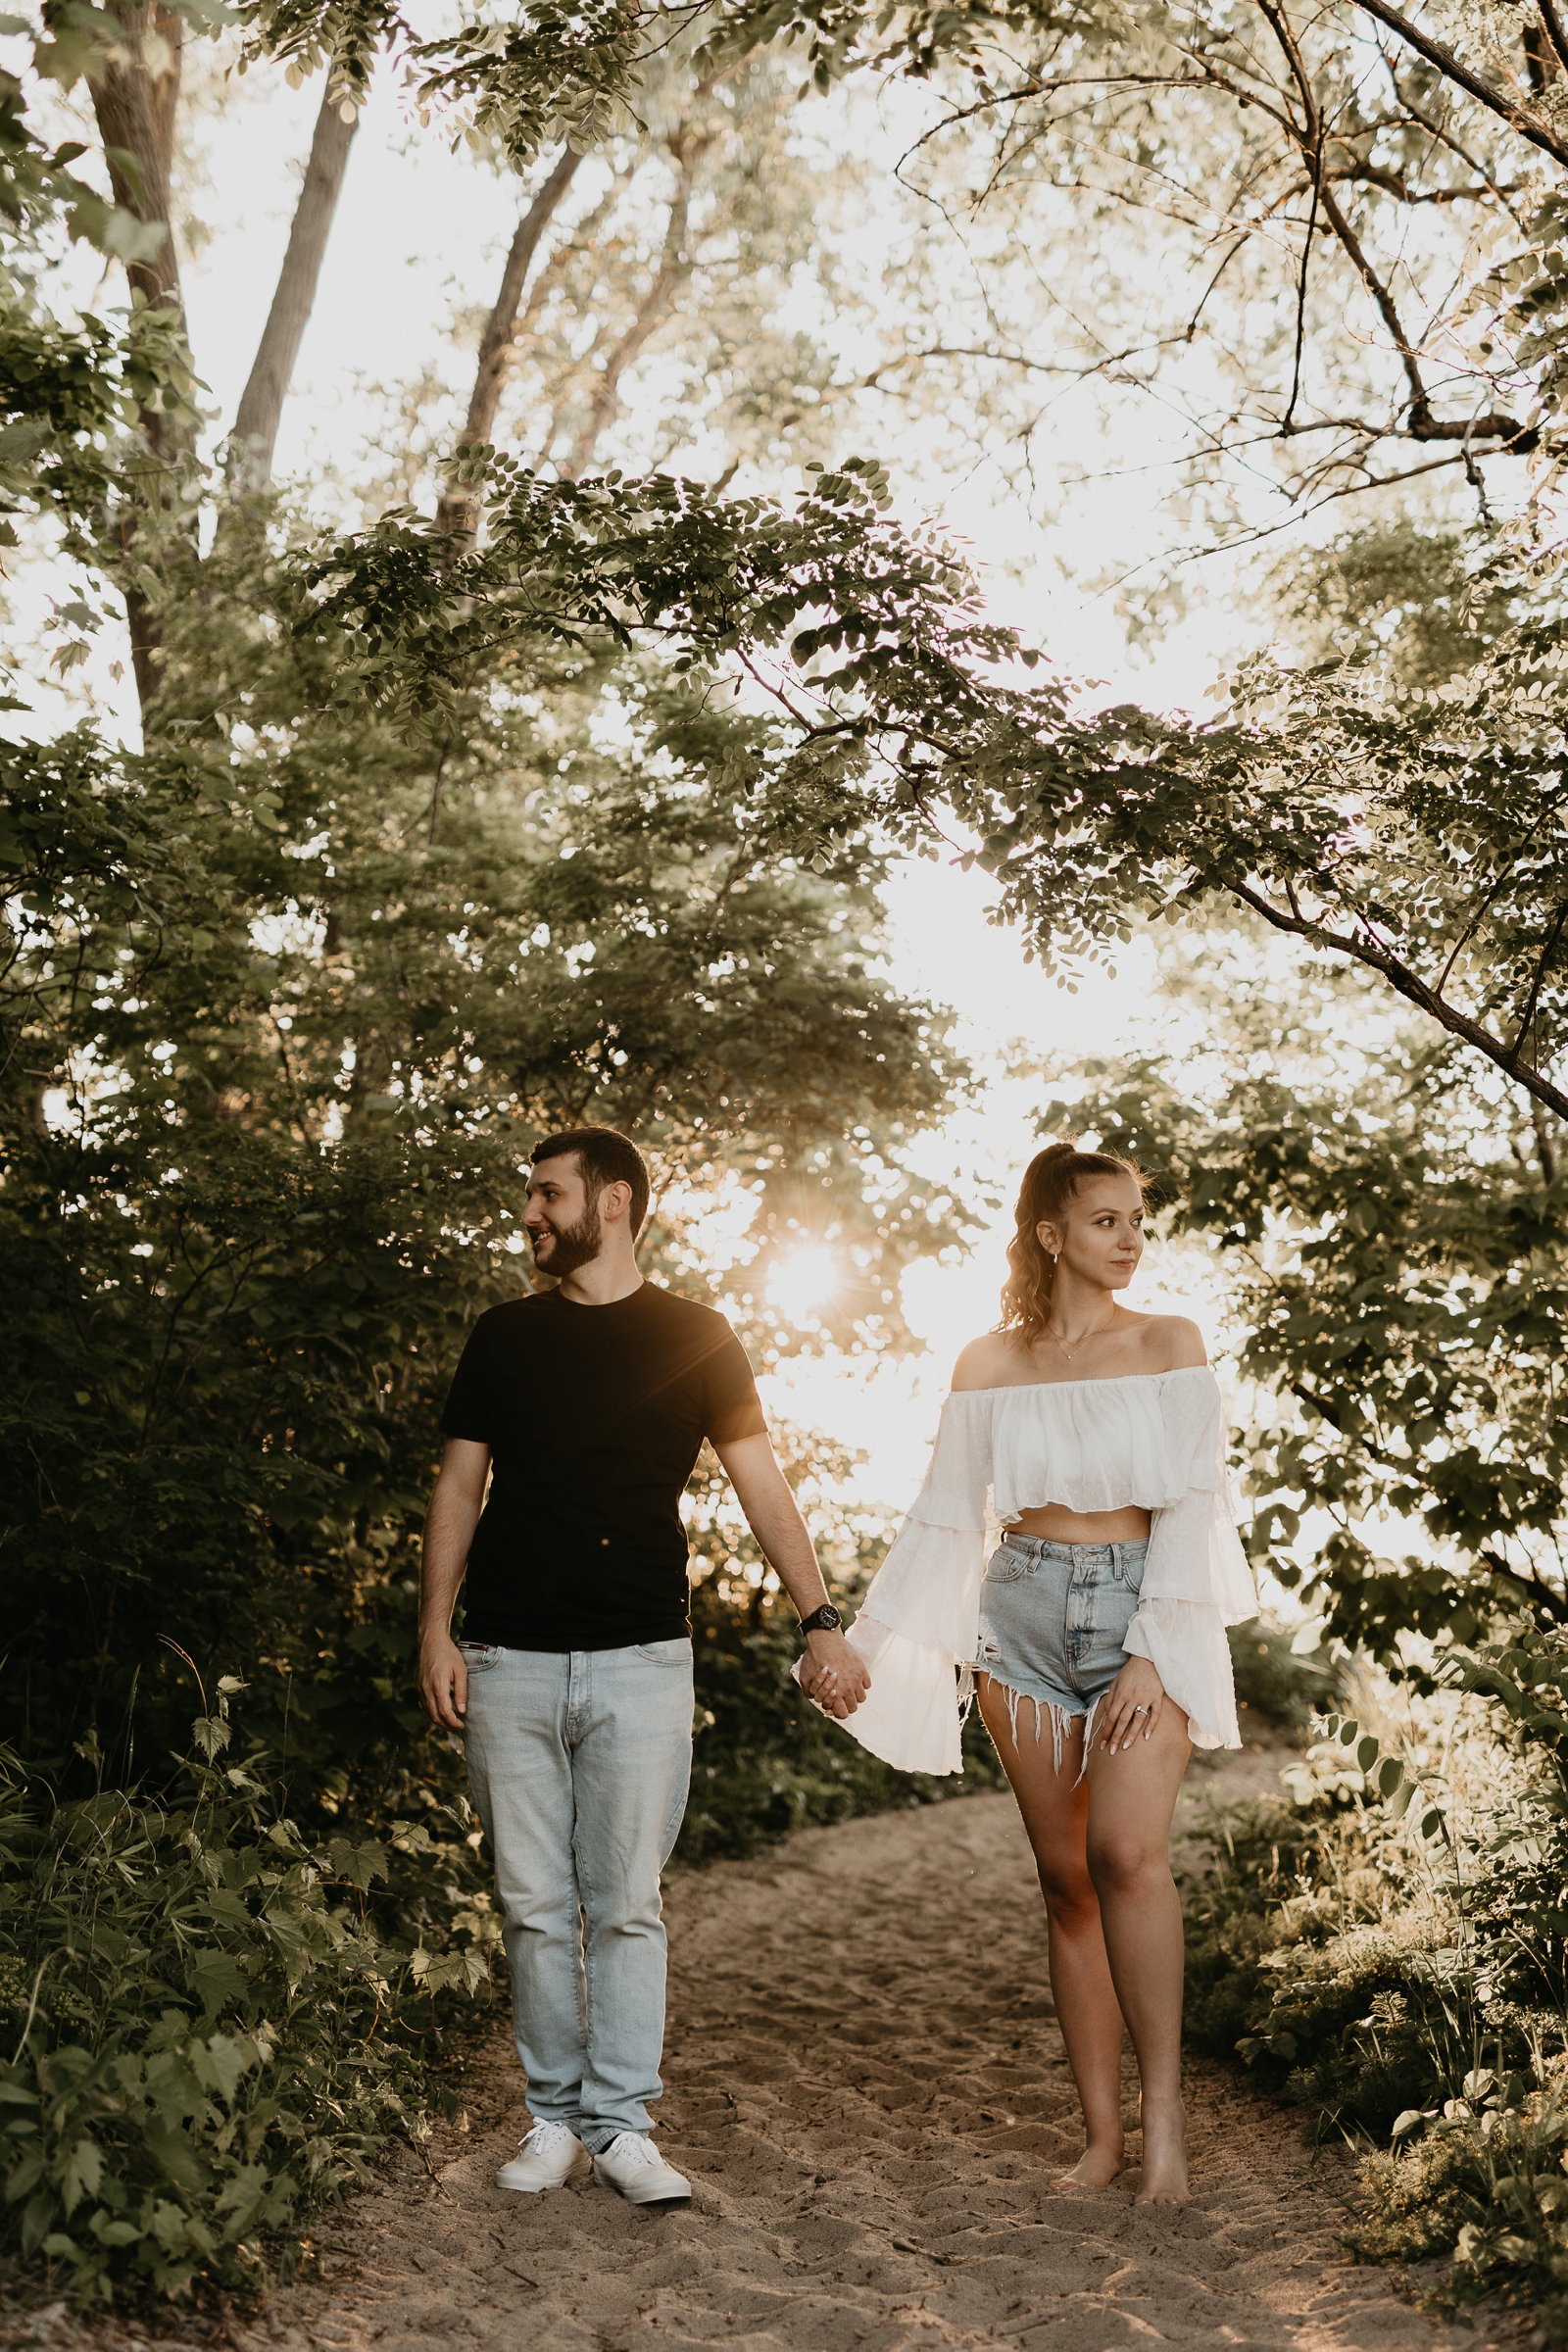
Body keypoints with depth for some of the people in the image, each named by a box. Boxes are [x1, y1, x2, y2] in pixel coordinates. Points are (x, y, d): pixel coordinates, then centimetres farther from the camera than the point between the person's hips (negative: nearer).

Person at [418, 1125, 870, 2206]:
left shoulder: (694, 1337, 4)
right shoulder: (505, 1334, 10)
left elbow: (763, 1485, 5)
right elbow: (459, 1486, 12)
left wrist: (822, 1621, -1)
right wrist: (436, 1629, 3)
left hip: (641, 1659, -2)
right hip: (510, 1660, 2)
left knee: (627, 1905, -1)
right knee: (535, 1904, 5)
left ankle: (622, 2124, 9)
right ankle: (556, 2118, 16)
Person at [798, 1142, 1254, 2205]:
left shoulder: (1169, 1344, 3)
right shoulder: (989, 1363, 8)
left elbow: (1193, 1504, -3)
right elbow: (943, 1520, 11)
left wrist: (1153, 1652, -12)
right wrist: (858, 1639, 7)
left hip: (1146, 1609, -2)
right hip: (1025, 1611, 2)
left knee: (1126, 1850, -21)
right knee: (1066, 1877, 3)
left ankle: (1164, 2110, -10)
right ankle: (1102, 2135, 10)